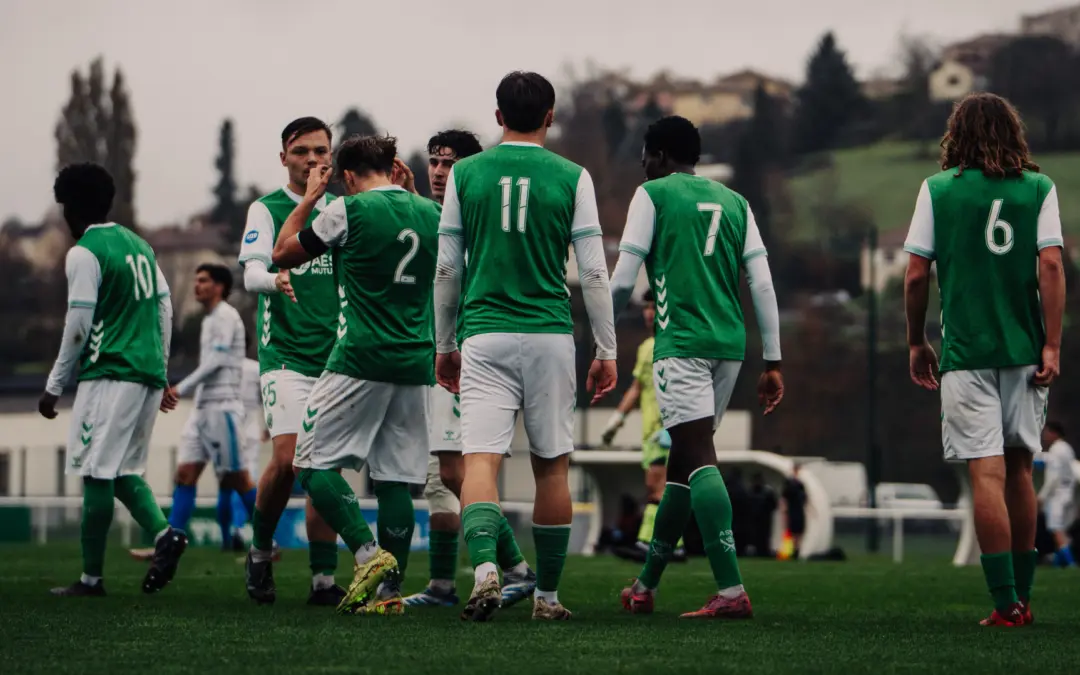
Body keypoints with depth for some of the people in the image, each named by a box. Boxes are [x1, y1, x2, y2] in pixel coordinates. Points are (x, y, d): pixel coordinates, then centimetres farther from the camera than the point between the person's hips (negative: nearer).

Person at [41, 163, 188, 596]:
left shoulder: (84, 253, -6)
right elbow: (165, 308, 19)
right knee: (124, 471, 14)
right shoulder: (139, 244, 17)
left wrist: (54, 387, -1)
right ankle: (163, 533, -10)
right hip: (148, 374, 8)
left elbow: (79, 325, -9)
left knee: (97, 474, -4)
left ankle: (91, 578, -2)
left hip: (109, 374, -8)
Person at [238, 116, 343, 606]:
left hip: (334, 358, 4)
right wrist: (275, 279, -33)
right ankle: (260, 552, 6)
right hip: (285, 354, -4)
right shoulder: (266, 210, 1)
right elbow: (251, 274, -9)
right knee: (288, 458, -17)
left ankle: (323, 580, 4)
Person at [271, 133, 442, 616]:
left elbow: (283, 254, 7)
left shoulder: (349, 211, -6)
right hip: (416, 362, 6)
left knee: (314, 463, 2)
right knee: (395, 477, 7)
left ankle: (370, 555, -15)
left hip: (360, 359, -6)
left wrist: (309, 197, 19)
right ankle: (390, 590, 4)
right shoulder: (430, 213, 9)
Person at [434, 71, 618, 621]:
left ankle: (484, 567, -33)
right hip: (550, 336, 0)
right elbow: (593, 274, 1)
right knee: (552, 466, 10)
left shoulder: (465, 173, 5)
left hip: (484, 335, 0)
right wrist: (606, 352, 8)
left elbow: (446, 271, 7)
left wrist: (444, 344, 18)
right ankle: (548, 595, 16)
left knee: (481, 461, -8)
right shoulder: (571, 178, 2)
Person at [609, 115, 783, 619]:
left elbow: (622, 281, -3)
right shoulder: (734, 202, 18)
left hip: (682, 344, -6)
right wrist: (773, 362, 12)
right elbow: (763, 286, 11)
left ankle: (732, 591, -23)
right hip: (729, 345, 6)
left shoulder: (653, 195, 3)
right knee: (682, 463, 15)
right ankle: (645, 586, 25)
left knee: (699, 460, -12)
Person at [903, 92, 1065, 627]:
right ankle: (1021, 597, 19)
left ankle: (1006, 602, -11)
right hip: (1024, 350, 2)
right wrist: (1052, 346, -4)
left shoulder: (938, 190, 2)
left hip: (966, 351, -2)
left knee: (986, 473, -5)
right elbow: (1052, 267, -4)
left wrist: (917, 343, 11)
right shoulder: (1038, 188, 4)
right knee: (1018, 469, 14)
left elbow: (915, 275, 0)